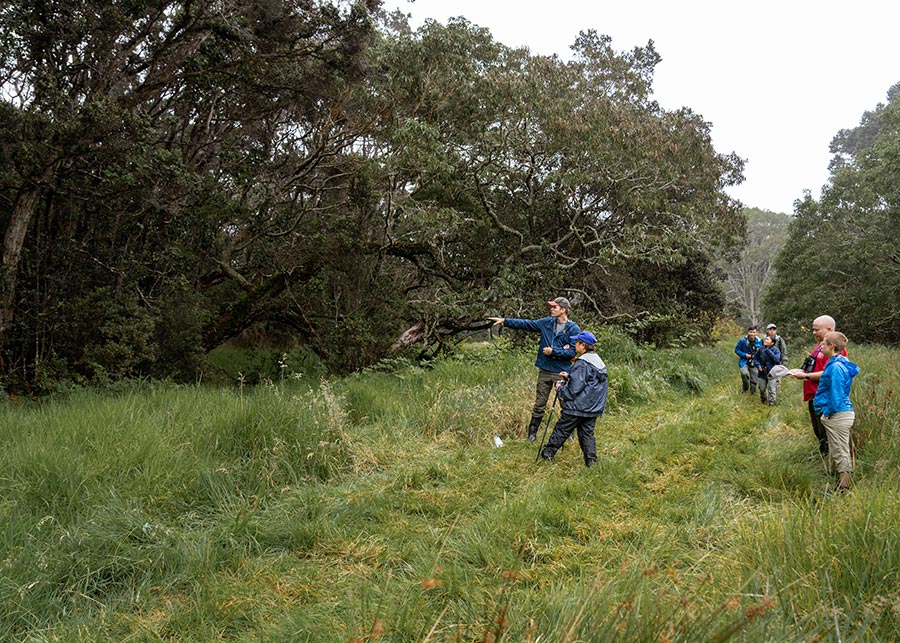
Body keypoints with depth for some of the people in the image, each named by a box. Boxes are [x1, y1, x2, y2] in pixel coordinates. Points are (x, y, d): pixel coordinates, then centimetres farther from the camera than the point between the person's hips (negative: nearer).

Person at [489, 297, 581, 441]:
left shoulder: (573, 329, -9)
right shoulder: (547, 323, 5)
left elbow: (573, 352, -12)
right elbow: (526, 324, 5)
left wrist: (553, 351, -15)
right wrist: (505, 321, 0)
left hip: (562, 372, -4)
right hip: (544, 370, 4)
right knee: (539, 405, 10)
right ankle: (532, 433, 20)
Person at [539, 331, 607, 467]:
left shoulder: (581, 363, -19)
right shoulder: (599, 362, 10)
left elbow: (574, 389, -20)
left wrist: (560, 390, -3)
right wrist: (569, 377, 17)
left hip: (577, 407, -8)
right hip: (593, 408, 8)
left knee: (561, 430, 3)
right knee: (587, 433, 11)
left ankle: (547, 453, 13)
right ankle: (591, 460, 5)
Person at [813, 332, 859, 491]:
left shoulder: (836, 367, -21)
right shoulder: (838, 363, 10)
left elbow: (836, 395, -22)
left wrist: (827, 412, -13)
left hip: (838, 416, -10)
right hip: (837, 414, 10)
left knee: (841, 454, -4)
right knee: (836, 453, 16)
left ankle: (843, 488, 1)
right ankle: (841, 483, 24)